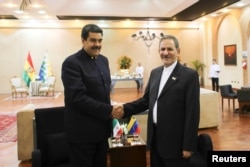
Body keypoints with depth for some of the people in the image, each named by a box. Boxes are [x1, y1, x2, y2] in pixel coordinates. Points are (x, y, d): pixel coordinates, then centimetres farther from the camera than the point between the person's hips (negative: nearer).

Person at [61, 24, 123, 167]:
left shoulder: (103, 60, 8)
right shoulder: (72, 63, -16)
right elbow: (78, 98, -23)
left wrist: (109, 110, 8)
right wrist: (109, 110, -20)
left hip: (101, 128, 7)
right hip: (82, 131, -7)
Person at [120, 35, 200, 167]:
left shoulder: (189, 75, -11)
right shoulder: (155, 73, 8)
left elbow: (192, 112, -13)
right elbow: (146, 100, 9)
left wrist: (188, 145, -13)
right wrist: (124, 108, -6)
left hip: (175, 141, -6)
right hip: (155, 137, 6)